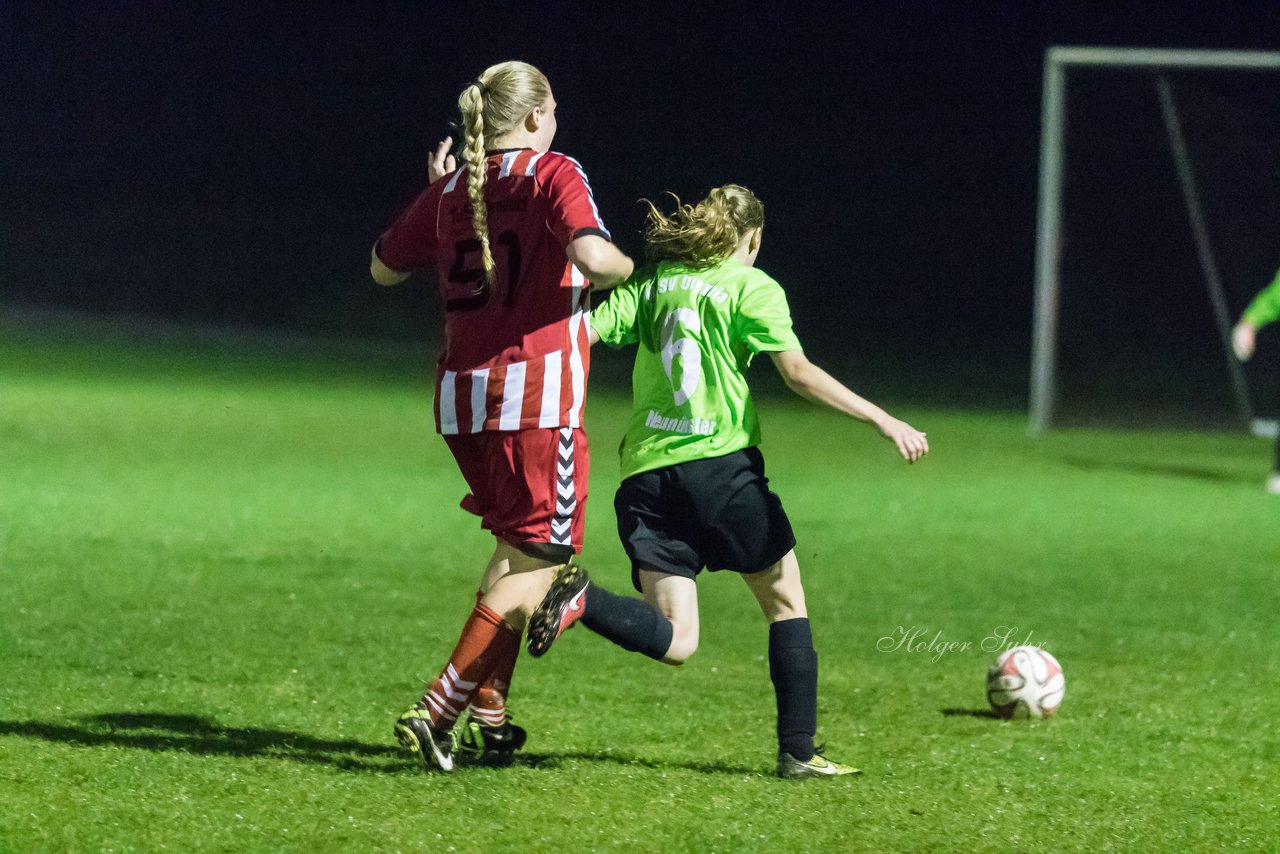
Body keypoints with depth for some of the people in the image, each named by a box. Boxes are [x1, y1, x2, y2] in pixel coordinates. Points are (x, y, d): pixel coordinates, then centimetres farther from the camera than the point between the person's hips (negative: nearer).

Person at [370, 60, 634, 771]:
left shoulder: (450, 189, 12)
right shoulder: (553, 174, -5)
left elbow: (384, 268, 24)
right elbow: (593, 257, -21)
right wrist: (626, 268, 0)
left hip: (460, 395, 7)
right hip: (537, 396, -7)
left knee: (515, 545, 23)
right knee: (539, 558, -2)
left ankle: (488, 714, 19)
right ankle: (438, 709, -15)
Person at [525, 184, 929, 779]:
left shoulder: (651, 284, 16)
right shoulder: (751, 286, 3)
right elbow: (799, 374, -7)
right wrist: (884, 421, -6)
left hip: (645, 473, 4)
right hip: (719, 462, -4)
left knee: (674, 641, -1)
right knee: (786, 602, 12)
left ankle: (583, 598, -27)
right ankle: (798, 752, 8)